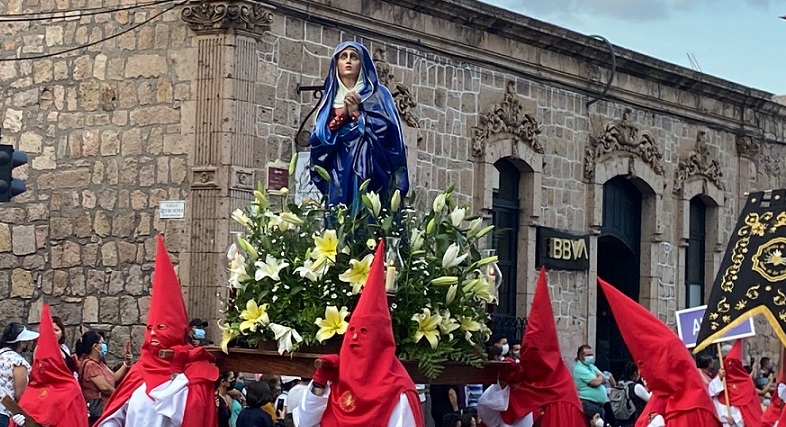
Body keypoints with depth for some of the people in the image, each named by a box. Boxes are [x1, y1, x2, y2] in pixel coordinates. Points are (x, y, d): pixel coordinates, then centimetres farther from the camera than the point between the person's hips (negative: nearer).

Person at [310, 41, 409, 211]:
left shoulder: (378, 94, 7)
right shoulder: (330, 98, 17)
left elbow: (389, 132, -5)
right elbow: (318, 139, 6)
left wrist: (357, 113, -8)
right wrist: (341, 114, -6)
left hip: (369, 174, -3)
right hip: (338, 178, 3)